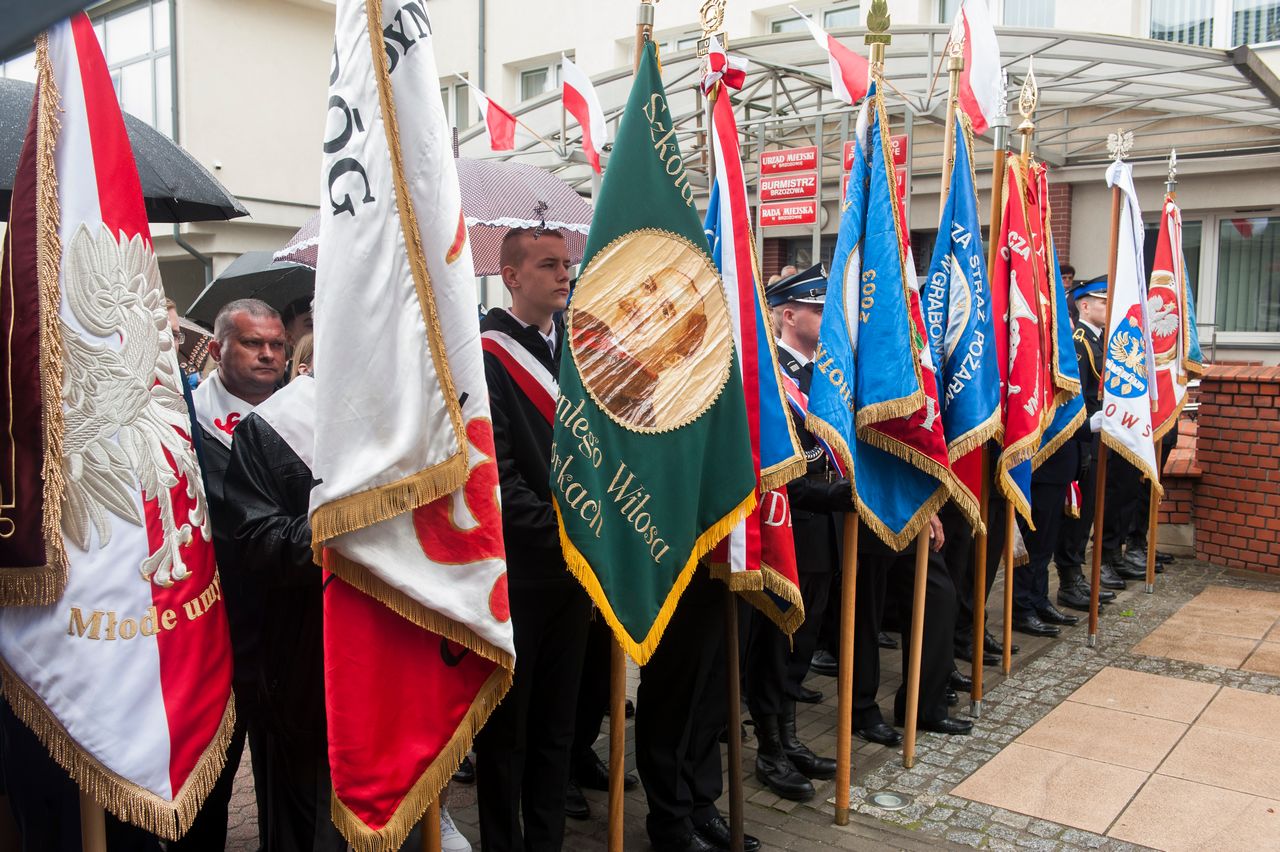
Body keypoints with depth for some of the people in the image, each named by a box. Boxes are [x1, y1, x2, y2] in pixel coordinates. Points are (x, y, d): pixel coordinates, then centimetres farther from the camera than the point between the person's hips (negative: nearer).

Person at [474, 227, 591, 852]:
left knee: (557, 721, 16)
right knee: (507, 724, 9)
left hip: (572, 565, 6)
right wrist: (558, 532, -19)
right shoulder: (482, 354, -11)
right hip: (514, 570, -6)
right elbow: (496, 473, -17)